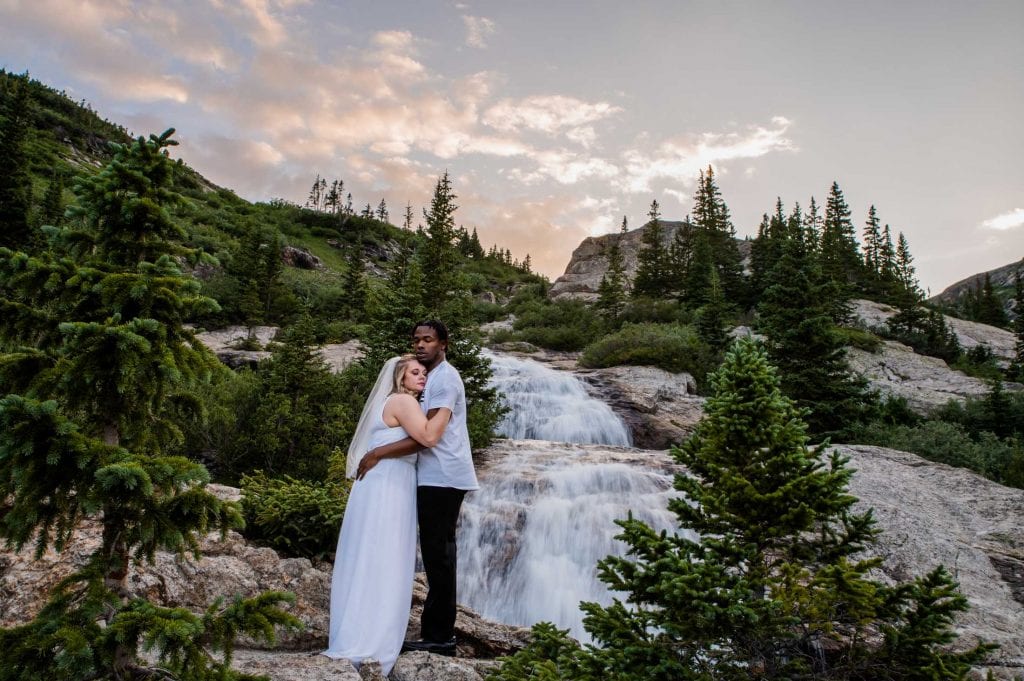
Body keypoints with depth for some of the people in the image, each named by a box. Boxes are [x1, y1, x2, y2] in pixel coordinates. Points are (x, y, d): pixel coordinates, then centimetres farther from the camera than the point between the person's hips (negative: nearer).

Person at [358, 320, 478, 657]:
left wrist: (378, 453, -18)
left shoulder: (444, 379, -11)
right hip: (438, 476, 10)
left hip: (441, 477, -10)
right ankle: (439, 632, 20)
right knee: (440, 554, 12)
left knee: (437, 554, -5)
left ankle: (439, 636, 3)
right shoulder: (433, 377, 20)